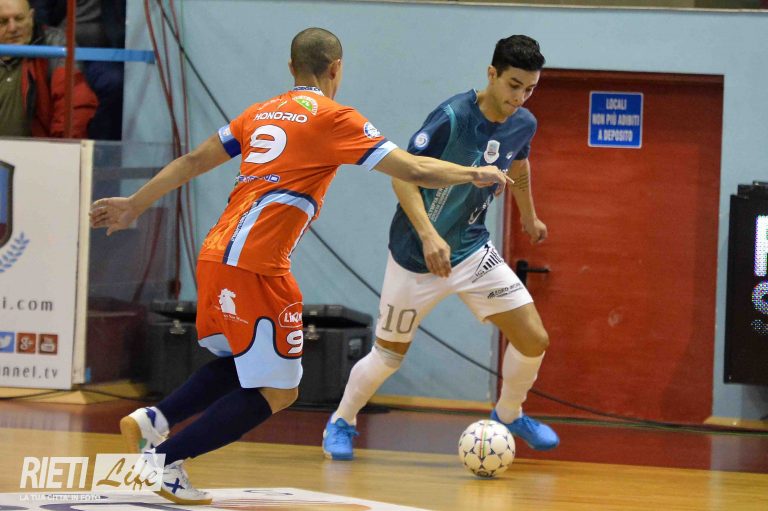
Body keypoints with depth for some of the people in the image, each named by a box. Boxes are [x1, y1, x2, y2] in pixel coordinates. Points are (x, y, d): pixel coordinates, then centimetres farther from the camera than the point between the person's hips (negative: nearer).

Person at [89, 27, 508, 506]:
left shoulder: (261, 113, 18)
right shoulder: (333, 117, -2)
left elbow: (193, 161, 21)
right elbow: (413, 170, -4)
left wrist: (134, 205, 29)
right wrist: (475, 174, 10)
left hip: (216, 254, 8)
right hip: (255, 266, -8)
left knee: (242, 365, 26)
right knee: (276, 392, 1)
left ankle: (153, 420, 11)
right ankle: (165, 458, -2)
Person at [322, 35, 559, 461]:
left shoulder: (522, 125, -5)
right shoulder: (451, 118, -25)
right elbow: (402, 175, -24)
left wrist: (528, 215, 33)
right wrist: (428, 235, -36)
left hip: (473, 250, 5)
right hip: (416, 254, -5)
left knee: (534, 340, -4)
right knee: (390, 354, 6)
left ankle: (508, 415, 23)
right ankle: (341, 423, 32)